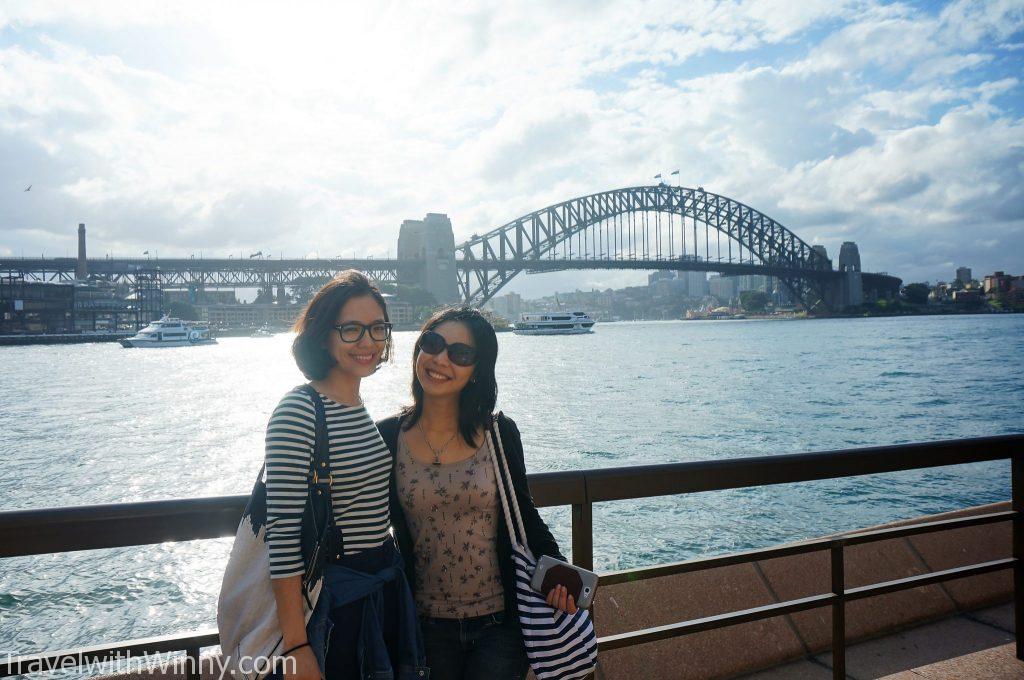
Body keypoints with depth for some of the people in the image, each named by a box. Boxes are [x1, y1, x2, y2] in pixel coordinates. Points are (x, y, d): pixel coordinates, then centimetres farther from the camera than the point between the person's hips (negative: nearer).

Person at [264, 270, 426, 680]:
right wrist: (296, 646, -20)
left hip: (386, 589, 8)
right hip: (332, 599, -8)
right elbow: (283, 534, -20)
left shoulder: (362, 410, 7)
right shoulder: (298, 412, -18)